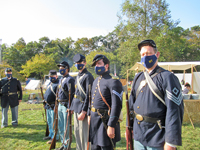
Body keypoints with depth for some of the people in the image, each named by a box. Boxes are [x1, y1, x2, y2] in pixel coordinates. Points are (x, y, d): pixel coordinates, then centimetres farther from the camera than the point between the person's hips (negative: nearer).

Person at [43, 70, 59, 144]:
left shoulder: (58, 84, -15)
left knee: (54, 122, -2)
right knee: (49, 121, 19)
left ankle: (55, 137, 10)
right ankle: (51, 135, 33)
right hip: (48, 106, 10)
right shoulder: (49, 84, 15)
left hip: (53, 106, -10)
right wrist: (45, 101, 21)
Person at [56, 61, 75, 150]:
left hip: (66, 106, -9)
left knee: (66, 128, 0)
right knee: (60, 127, 16)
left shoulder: (69, 79, -13)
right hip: (60, 105, 9)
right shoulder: (61, 79, 16)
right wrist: (58, 105, 19)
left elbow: (71, 94, -18)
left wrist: (69, 107, -21)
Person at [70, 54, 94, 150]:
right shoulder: (78, 77, 16)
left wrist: (84, 111, -20)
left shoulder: (88, 76, -11)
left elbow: (88, 95, -17)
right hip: (76, 108, 9)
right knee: (77, 132, 17)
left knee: (84, 134, -1)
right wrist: (72, 107, 17)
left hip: (83, 109, -9)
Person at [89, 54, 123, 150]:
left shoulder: (113, 81, -15)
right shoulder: (96, 81, 13)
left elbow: (116, 106, -20)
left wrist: (111, 126, -21)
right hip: (94, 120, 8)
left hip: (105, 120, -8)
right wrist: (90, 115, 18)